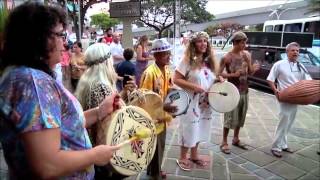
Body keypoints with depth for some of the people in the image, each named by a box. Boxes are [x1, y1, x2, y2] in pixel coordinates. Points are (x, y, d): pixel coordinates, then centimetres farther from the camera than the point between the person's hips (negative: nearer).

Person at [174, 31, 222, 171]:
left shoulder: (209, 61, 6)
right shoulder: (188, 60, -14)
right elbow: (176, 80, -17)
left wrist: (218, 79, -3)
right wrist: (193, 86, -25)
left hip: (205, 102, 7)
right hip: (191, 102, -6)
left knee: (199, 130, 19)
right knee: (189, 130, 6)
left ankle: (194, 155, 39)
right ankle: (182, 158, 26)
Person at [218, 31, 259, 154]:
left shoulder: (247, 55, 4)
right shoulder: (226, 58, -12)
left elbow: (249, 72, 10)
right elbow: (219, 73, -10)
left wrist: (254, 69, -12)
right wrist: (233, 75, -22)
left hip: (244, 90, 6)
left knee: (241, 116, 15)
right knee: (230, 117, -1)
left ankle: (236, 139, 31)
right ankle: (224, 142, 13)